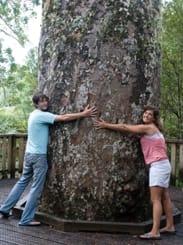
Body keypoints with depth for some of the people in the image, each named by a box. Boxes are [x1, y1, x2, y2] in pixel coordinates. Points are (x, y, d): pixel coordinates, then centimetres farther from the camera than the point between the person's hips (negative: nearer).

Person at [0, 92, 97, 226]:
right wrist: (84, 114, -15)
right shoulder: (42, 115, -16)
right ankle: (26, 219, 4)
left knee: (23, 181, 20)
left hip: (29, 154, 9)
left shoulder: (34, 114, 15)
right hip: (38, 155, -9)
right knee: (36, 188, -1)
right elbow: (64, 118, -20)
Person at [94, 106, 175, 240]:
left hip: (158, 165, -10)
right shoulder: (154, 129, 17)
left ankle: (155, 232, -11)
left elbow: (125, 127, -8)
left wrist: (106, 125, -2)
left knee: (155, 199, -11)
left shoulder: (147, 128, -10)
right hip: (162, 164, 10)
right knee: (164, 197, 14)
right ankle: (170, 226, 21)